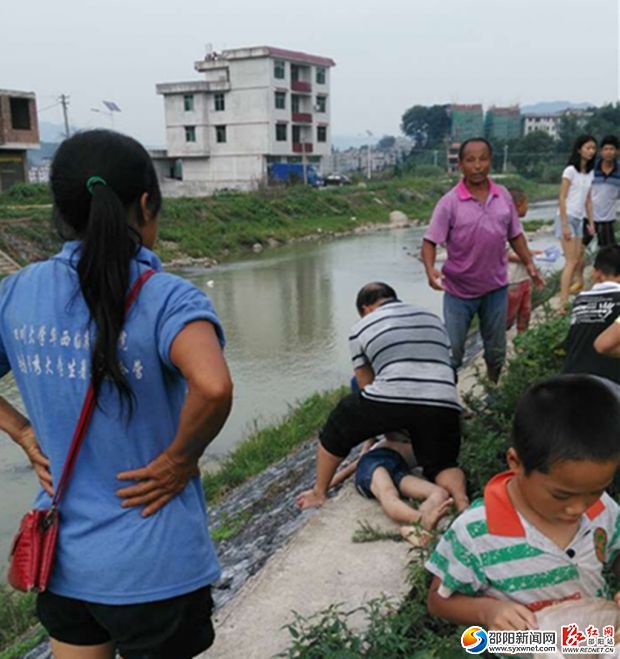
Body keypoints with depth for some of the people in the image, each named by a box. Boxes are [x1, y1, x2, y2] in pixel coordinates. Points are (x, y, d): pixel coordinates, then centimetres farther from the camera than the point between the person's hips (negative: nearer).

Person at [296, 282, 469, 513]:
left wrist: (389, 428, 33)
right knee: (442, 465, 21)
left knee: (339, 424, 22)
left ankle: (318, 493, 30)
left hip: (392, 398, -3)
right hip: (443, 405, 3)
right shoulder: (432, 318, 30)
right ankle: (461, 499, -10)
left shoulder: (361, 328, 19)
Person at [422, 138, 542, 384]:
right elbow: (430, 241, -14)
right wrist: (430, 269, -30)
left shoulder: (503, 196, 0)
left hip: (496, 287, 4)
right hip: (459, 289, -4)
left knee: (496, 350, 17)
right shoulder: (449, 202, -12)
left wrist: (529, 263, 4)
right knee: (452, 351, 3)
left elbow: (515, 235, 11)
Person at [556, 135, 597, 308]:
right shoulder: (570, 170, -11)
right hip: (567, 218, -7)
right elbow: (562, 198, -13)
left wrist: (591, 222, 13)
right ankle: (563, 303, -14)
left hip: (580, 219, 7)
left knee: (578, 259, 12)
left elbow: (588, 199, 16)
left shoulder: (590, 172, 11)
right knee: (571, 261, -13)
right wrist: (565, 225, -17)